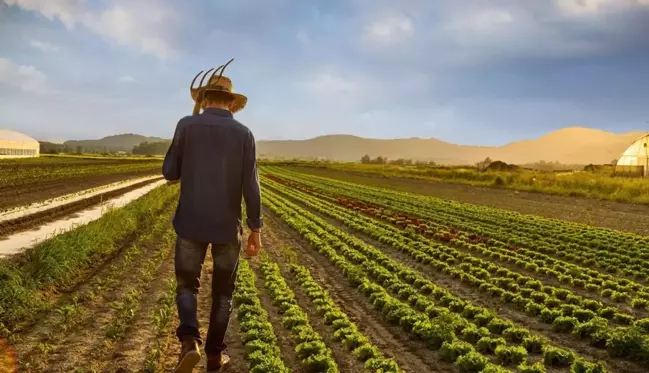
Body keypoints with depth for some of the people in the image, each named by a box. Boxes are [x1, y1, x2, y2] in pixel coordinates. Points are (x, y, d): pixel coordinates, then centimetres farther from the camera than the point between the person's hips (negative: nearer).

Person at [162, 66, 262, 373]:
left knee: (187, 285, 16)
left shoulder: (187, 125, -5)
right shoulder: (244, 134, -3)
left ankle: (189, 342, -7)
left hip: (191, 223, 0)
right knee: (223, 292, 17)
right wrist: (256, 229, 1)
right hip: (227, 226, 1)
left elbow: (170, 174, -1)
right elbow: (250, 187, -7)